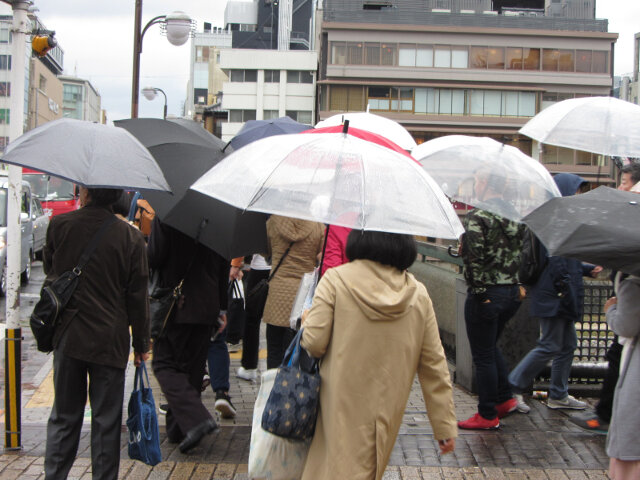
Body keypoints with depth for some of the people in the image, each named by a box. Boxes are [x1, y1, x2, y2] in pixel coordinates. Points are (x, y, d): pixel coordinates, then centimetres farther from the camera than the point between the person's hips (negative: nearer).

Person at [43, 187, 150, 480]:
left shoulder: (59, 226, -6)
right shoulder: (130, 237, -7)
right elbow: (137, 297, -3)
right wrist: (141, 343, 5)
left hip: (68, 337, 1)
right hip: (110, 341, -1)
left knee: (64, 417, 14)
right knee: (106, 421, 7)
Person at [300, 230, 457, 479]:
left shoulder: (336, 279, -10)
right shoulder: (418, 293, 0)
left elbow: (314, 342, -11)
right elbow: (434, 365, 2)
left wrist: (306, 321, 13)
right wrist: (445, 425, 9)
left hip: (343, 410, -3)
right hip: (388, 415, 3)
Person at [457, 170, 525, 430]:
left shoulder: (477, 216, -15)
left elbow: (475, 258, -20)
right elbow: (522, 253, 9)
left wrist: (478, 290, -14)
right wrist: (517, 285, 13)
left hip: (486, 294, -8)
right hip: (512, 292, 8)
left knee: (483, 355, 4)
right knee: (491, 346, 26)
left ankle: (488, 415, 11)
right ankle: (505, 399, 26)